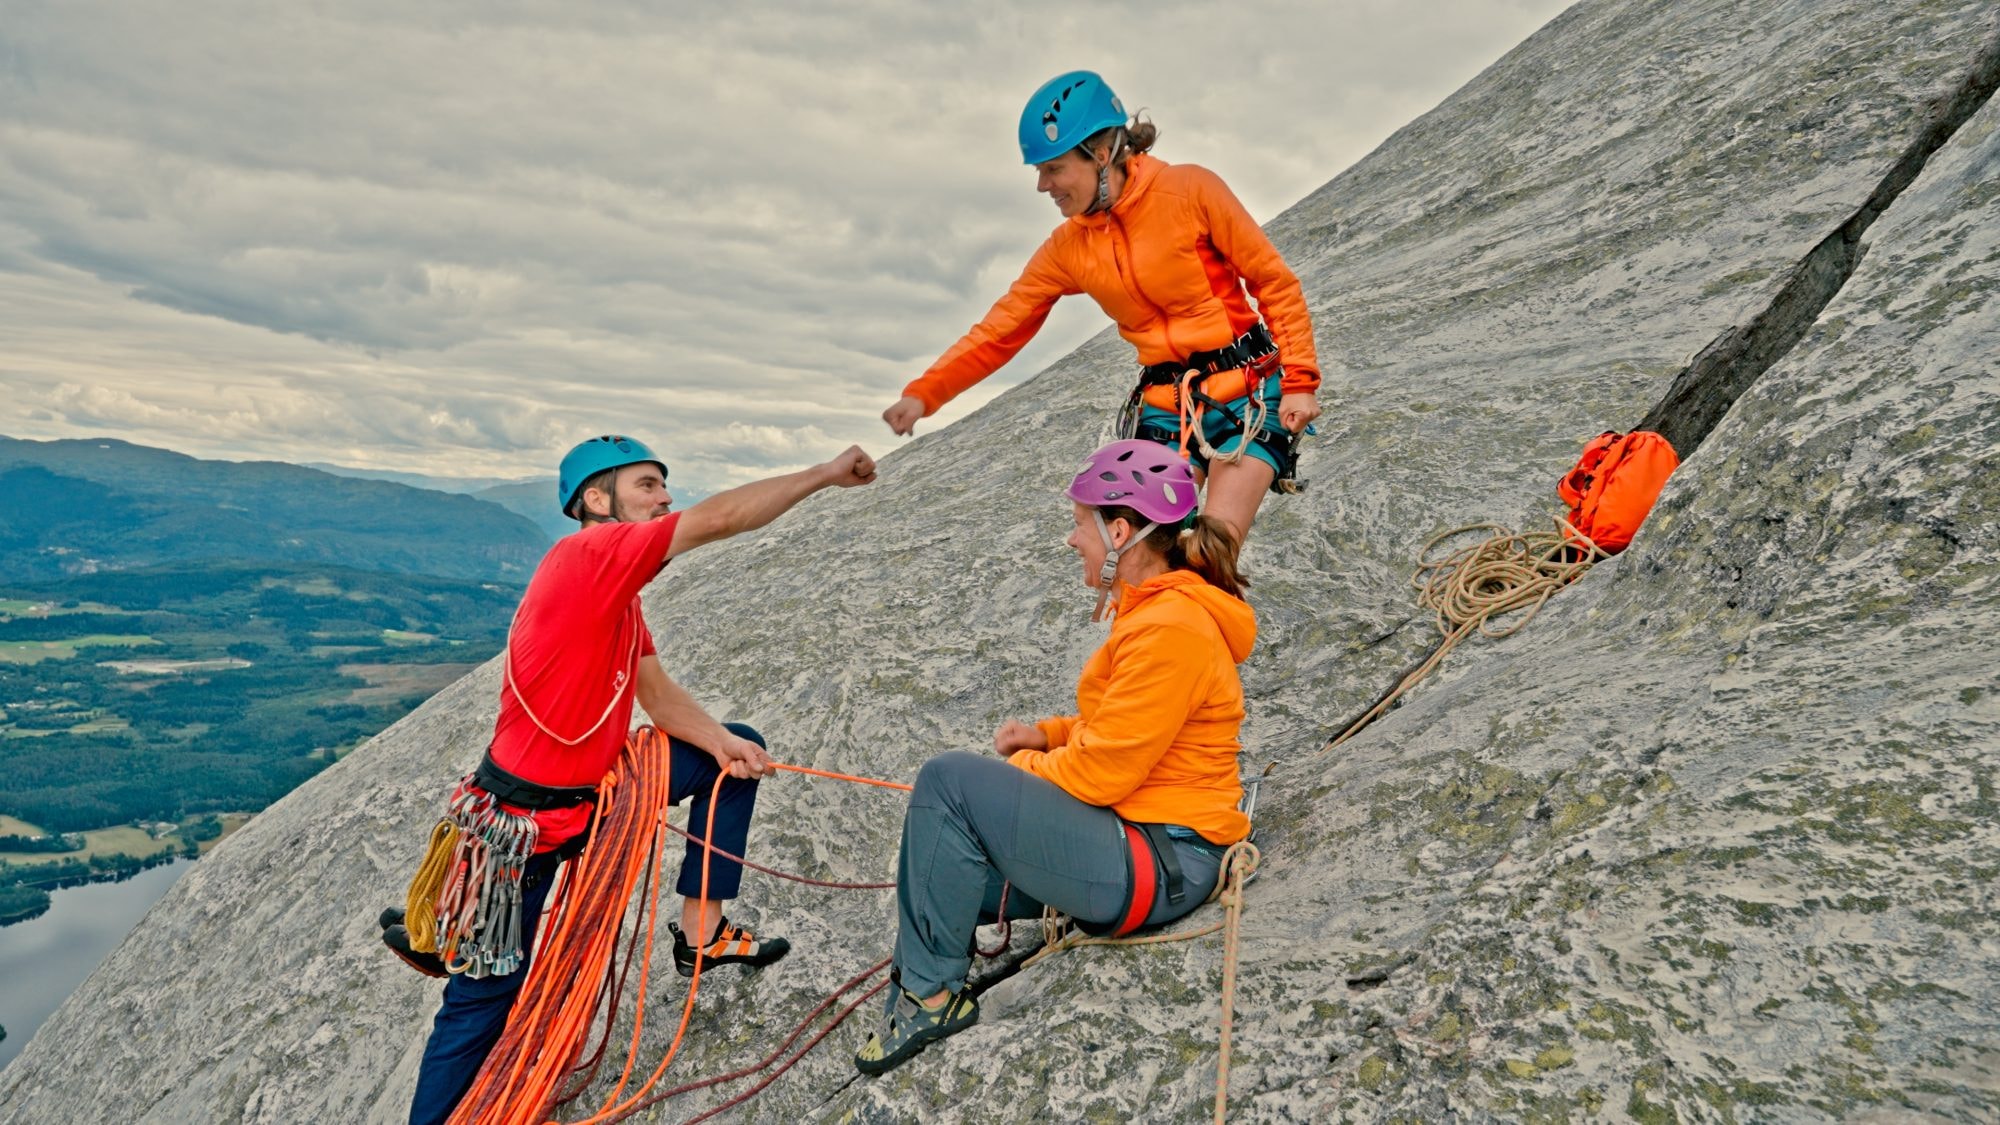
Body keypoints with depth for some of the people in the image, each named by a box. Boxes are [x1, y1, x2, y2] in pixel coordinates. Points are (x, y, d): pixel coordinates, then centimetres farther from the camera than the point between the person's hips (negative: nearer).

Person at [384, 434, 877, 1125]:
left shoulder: (622, 595, 6)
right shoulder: (587, 555, -22)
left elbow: (660, 697, 5)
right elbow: (720, 519, -28)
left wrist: (721, 743, -13)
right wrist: (826, 474, -21)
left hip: (593, 791, 9)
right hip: (522, 821, -9)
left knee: (741, 746, 8)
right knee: (485, 995, 2)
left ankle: (702, 931, 10)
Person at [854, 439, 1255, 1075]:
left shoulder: (1170, 628, -22)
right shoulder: (1160, 608, 11)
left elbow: (1100, 773, -22)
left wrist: (1020, 766, -4)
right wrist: (1050, 735, 7)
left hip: (1155, 866, -11)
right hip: (1144, 840, 11)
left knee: (949, 782, -18)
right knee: (946, 874, 17)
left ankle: (928, 996, -7)